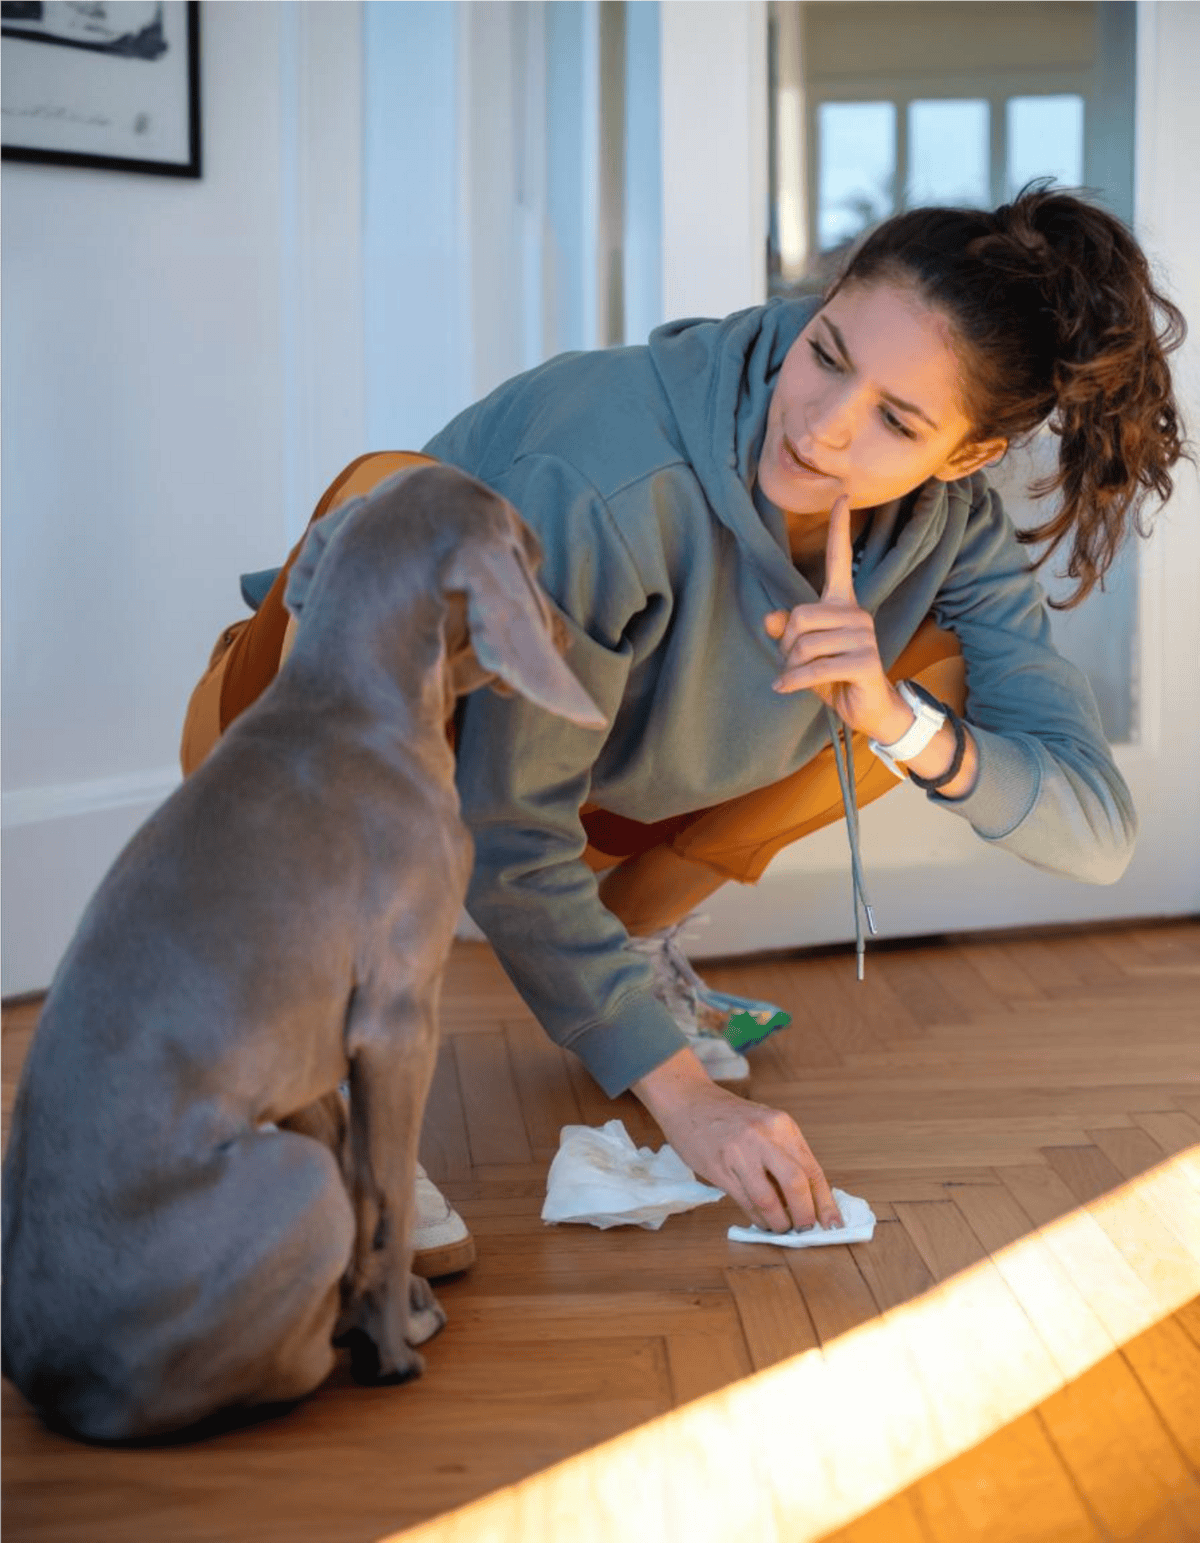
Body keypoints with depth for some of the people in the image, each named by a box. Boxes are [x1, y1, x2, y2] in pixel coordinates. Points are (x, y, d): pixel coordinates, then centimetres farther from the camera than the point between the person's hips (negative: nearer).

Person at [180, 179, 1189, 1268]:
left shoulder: (946, 522, -18)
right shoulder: (609, 482, -36)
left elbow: (1096, 834, -19)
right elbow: (504, 837, -31)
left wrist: (898, 721, -37)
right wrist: (680, 1093, -31)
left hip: (583, 788, 5)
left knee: (939, 666, -11)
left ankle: (626, 934, 7)